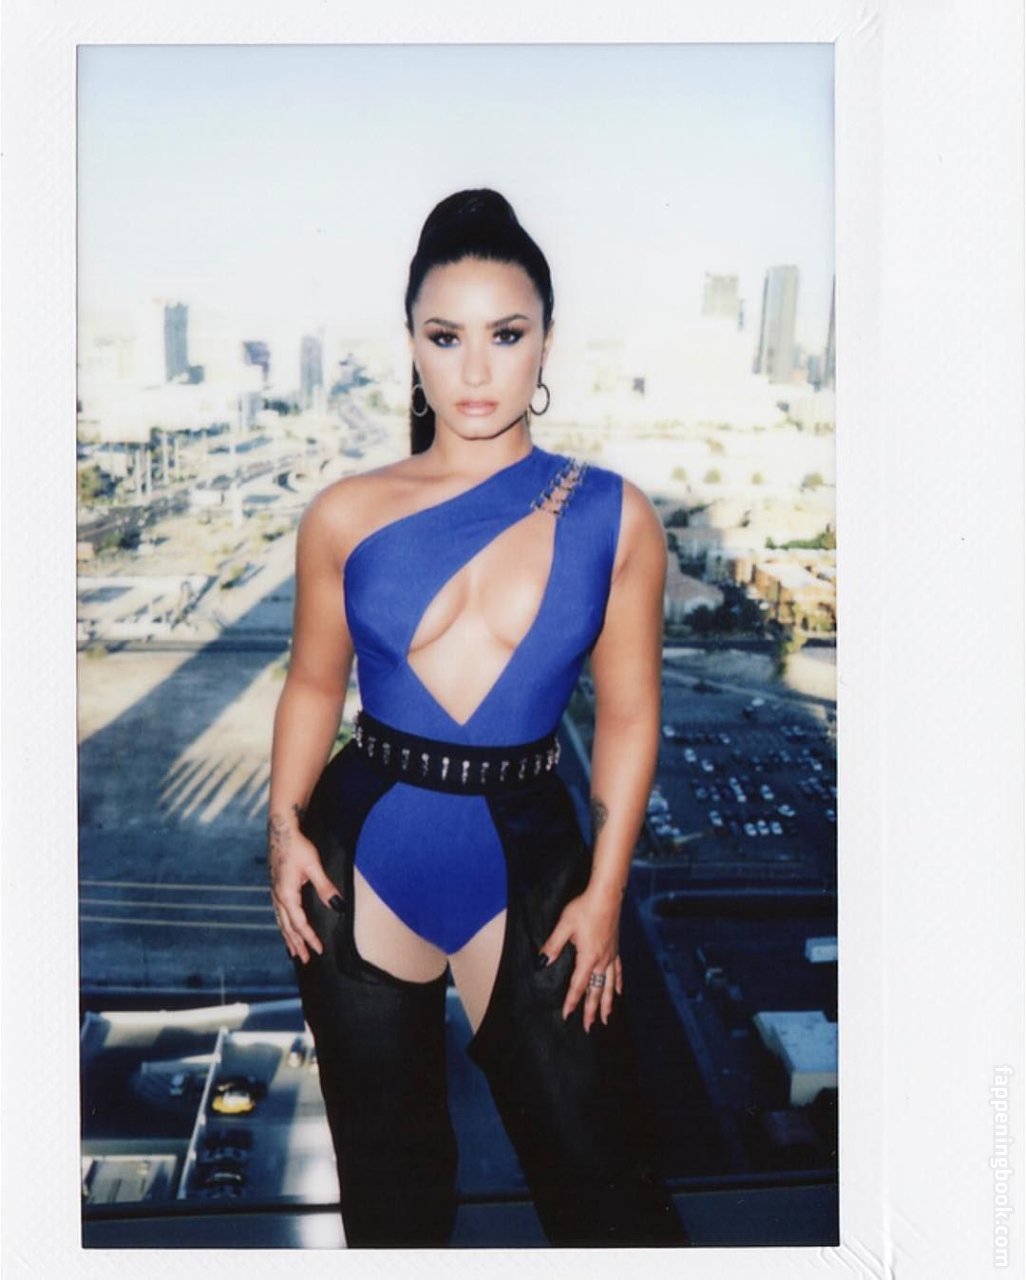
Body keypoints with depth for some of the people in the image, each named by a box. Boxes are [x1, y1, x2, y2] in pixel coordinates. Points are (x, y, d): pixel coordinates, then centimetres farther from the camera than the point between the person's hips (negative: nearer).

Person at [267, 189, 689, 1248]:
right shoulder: (346, 515, -2)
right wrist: (286, 824, -5)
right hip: (363, 856, 2)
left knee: (592, 1161, 4)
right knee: (386, 1164, 19)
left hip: (529, 858, -1)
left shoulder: (612, 517, -4)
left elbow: (627, 715, -2)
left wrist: (604, 890, -4)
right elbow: (314, 683, 7)